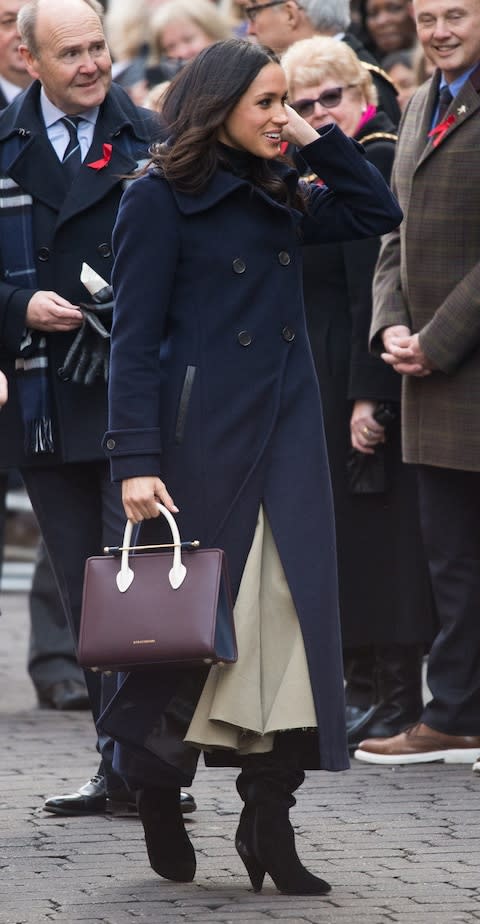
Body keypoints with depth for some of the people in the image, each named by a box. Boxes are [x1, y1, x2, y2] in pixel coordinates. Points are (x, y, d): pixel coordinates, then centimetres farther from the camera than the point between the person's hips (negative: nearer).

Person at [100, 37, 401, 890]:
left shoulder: (281, 201, 14)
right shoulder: (160, 201, -6)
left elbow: (377, 213, 20)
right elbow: (135, 341, -9)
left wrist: (319, 142, 9)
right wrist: (136, 461, -16)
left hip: (286, 437, 6)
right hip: (203, 435, -6)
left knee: (290, 615, -3)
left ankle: (269, 819, -1)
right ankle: (157, 795, 21)